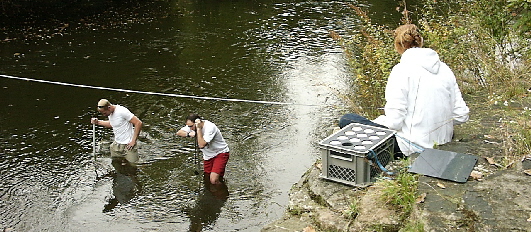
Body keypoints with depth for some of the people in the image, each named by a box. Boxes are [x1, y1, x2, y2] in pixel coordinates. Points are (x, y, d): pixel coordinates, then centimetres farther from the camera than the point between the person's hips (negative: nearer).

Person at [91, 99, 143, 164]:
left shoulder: (122, 111, -22)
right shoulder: (110, 113, 3)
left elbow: (138, 123, -21)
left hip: (127, 145, -7)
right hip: (116, 144, 7)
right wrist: (98, 122, 11)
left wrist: (133, 141, -18)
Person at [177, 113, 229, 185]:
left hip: (220, 153, -7)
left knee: (214, 180, -21)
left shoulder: (210, 127, -29)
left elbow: (201, 145, -35)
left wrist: (198, 128, -36)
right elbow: (179, 133, -6)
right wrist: (188, 134, -26)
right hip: (208, 155, 7)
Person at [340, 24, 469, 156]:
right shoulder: (445, 69, 4)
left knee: (346, 120, 1)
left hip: (414, 146, -7)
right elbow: (462, 116, 4)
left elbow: (394, 121, -18)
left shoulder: (402, 70, -14)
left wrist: (381, 120, 3)